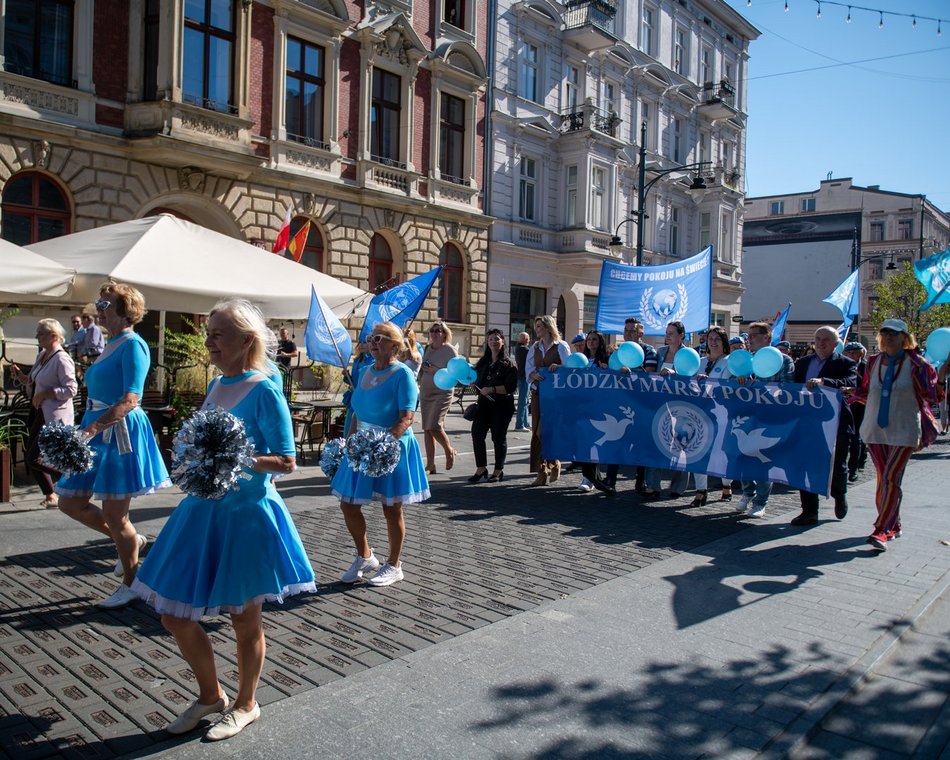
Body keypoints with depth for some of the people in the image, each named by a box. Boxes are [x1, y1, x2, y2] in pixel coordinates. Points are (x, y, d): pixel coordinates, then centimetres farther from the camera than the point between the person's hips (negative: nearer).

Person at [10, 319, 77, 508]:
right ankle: (50, 496, 24)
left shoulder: (62, 359, -16)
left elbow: (70, 389, -22)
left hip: (55, 416, -10)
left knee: (35, 458, -10)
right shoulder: (42, 355, 12)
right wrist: (21, 376, 7)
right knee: (32, 458, 12)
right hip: (40, 414, 10)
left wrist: (44, 394, -20)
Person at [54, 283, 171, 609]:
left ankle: (130, 586, 17)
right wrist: (88, 429, 19)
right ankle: (132, 540, 31)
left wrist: (92, 428, -32)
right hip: (97, 430, 9)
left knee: (114, 516, 0)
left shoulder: (133, 345, -13)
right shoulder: (112, 345, 14)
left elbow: (129, 401, -22)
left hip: (120, 431, -9)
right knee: (70, 503, 14)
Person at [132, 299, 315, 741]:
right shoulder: (216, 385, 8)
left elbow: (286, 462, -15)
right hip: (204, 507, 8)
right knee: (173, 614, 12)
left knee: (244, 617, 10)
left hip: (246, 511, -8)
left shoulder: (264, 391, -15)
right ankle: (210, 695, 35)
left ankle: (245, 704, 35)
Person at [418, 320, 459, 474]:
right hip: (426, 392, 7)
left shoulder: (450, 350, -6)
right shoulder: (428, 349, 12)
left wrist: (436, 371, -22)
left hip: (442, 393, -6)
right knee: (426, 429, 6)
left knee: (434, 426, -16)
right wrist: (420, 382, 7)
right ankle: (430, 465, 13)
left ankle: (450, 451, 13)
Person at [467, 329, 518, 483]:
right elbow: (477, 380, 27)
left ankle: (498, 471, 16)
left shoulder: (508, 364, -5)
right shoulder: (483, 362, 13)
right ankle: (481, 469, 12)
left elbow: (510, 387, -15)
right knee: (477, 434, -1)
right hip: (484, 404, 5)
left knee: (498, 437, 3)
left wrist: (491, 389, -22)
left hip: (502, 405, -5)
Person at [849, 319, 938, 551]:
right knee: (883, 479, 10)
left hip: (903, 432, -4)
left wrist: (942, 375, -16)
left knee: (891, 478, -12)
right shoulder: (874, 362, 8)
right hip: (875, 430, 4)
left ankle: (882, 531, -11)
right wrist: (851, 391, -1)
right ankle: (893, 525, 25)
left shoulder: (915, 363, -4)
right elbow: (867, 393, 14)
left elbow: (930, 394, -3)